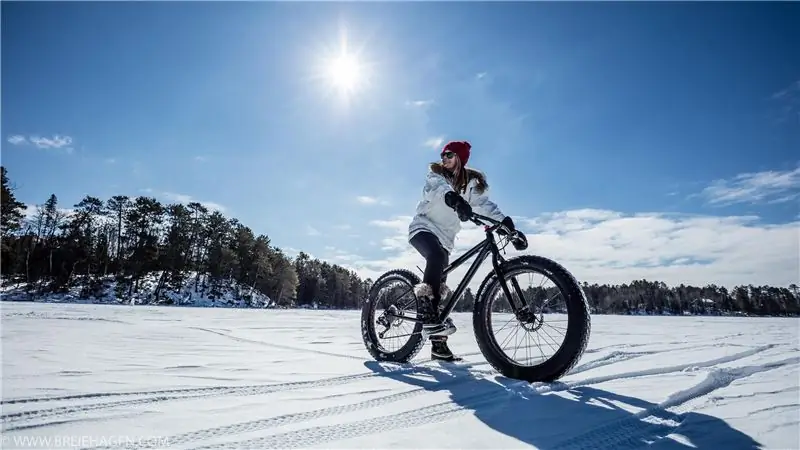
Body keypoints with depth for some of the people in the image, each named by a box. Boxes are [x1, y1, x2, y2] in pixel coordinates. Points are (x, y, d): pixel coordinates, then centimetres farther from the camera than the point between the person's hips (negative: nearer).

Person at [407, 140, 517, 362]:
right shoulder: (435, 174, 0)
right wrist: (454, 199, -49)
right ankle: (427, 314, -40)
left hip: (444, 237, 4)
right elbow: (439, 188, -26)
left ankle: (439, 345, 10)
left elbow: (484, 203, -8)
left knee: (441, 287, 4)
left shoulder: (470, 182, 9)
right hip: (423, 227, -4)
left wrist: (506, 222, -26)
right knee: (437, 255, -37)